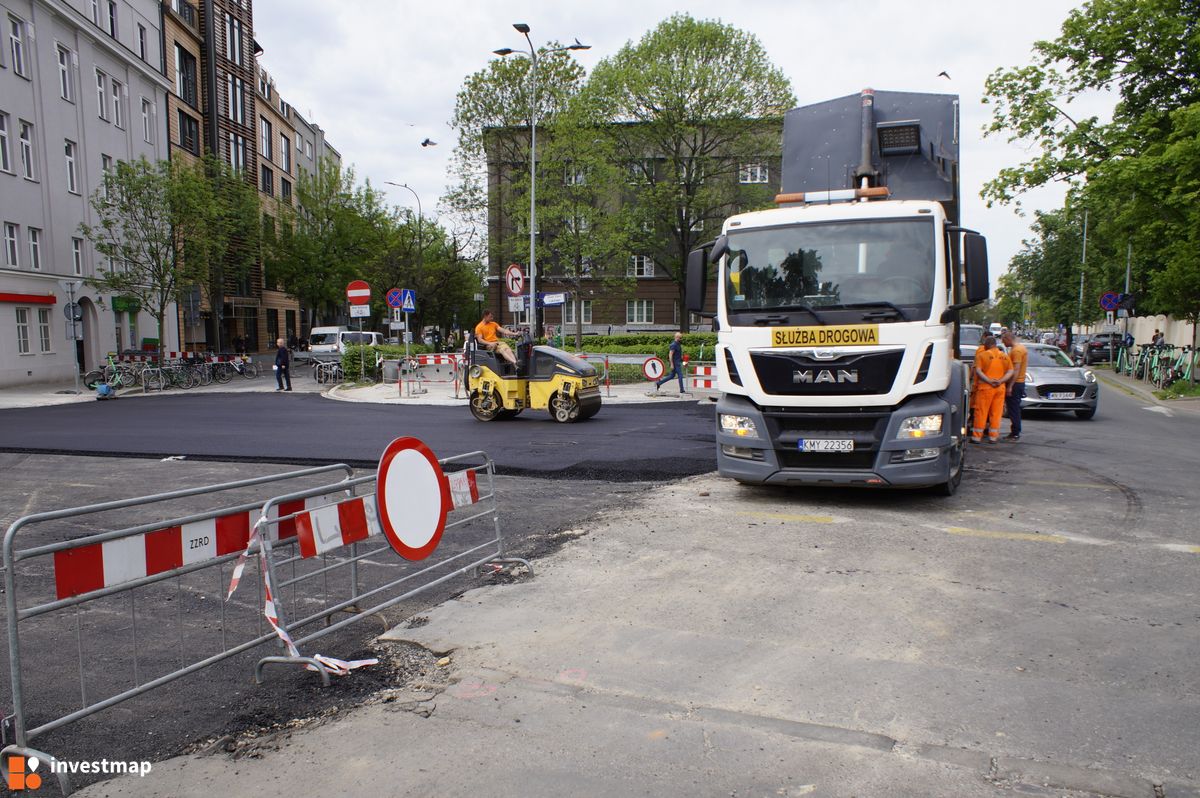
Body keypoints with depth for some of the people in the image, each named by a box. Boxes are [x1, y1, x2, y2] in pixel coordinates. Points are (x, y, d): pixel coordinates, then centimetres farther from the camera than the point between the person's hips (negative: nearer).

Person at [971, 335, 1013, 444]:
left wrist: (989, 380, -15)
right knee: (996, 413, 9)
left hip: (985, 387, -4)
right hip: (1000, 388, 4)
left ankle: (977, 436, 3)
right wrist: (1001, 381, -7)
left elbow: (978, 371, -14)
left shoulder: (982, 355, -5)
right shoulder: (1004, 356, 9)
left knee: (981, 412, 1)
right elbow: (1010, 371, 4)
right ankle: (993, 437, 11)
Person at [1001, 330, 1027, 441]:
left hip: (1015, 383, -10)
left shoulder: (1016, 350, -16)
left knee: (1013, 409, -6)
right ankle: (1015, 432, 19)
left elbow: (1016, 369, -22)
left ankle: (1015, 433, -4)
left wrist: (1010, 386, -22)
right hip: (1020, 382, 10)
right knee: (1015, 408, 14)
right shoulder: (1021, 347, 16)